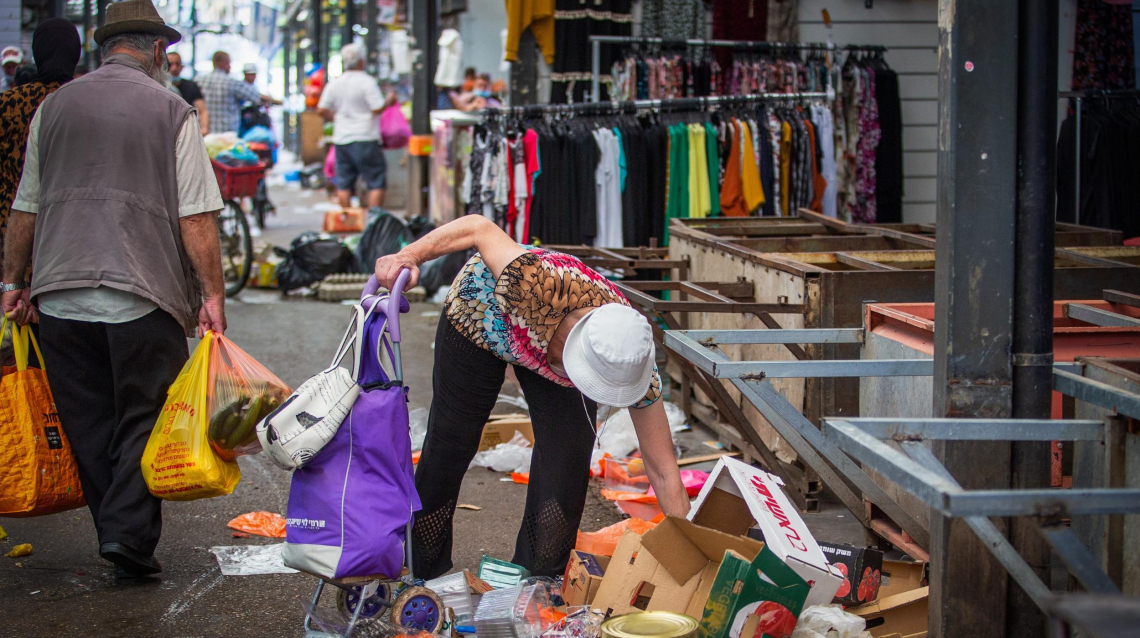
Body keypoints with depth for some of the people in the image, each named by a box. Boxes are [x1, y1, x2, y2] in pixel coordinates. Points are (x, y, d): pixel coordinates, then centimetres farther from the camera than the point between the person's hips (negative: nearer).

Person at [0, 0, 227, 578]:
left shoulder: (53, 107, 11)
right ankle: (130, 534, -6)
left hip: (60, 294, 4)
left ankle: (115, 533, 16)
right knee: (144, 419, 5)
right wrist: (213, 295, -4)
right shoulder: (170, 110, 0)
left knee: (88, 424, 12)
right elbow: (196, 217, -6)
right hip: (144, 293, -3)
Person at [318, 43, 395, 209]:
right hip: (365, 139, -6)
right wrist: (389, 100, 2)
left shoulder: (334, 84, 7)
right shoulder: (367, 82, -10)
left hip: (341, 139, 6)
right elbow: (378, 108, -16)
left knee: (344, 184, 9)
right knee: (376, 182, 0)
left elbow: (322, 110, 8)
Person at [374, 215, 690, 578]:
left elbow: (664, 473, -25)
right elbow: (481, 228, -32)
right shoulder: (541, 286, -49)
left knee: (567, 459, -11)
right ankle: (425, 575, 32)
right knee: (449, 444, 9)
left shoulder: (633, 362, -34)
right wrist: (409, 256, -41)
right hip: (479, 317, -1)